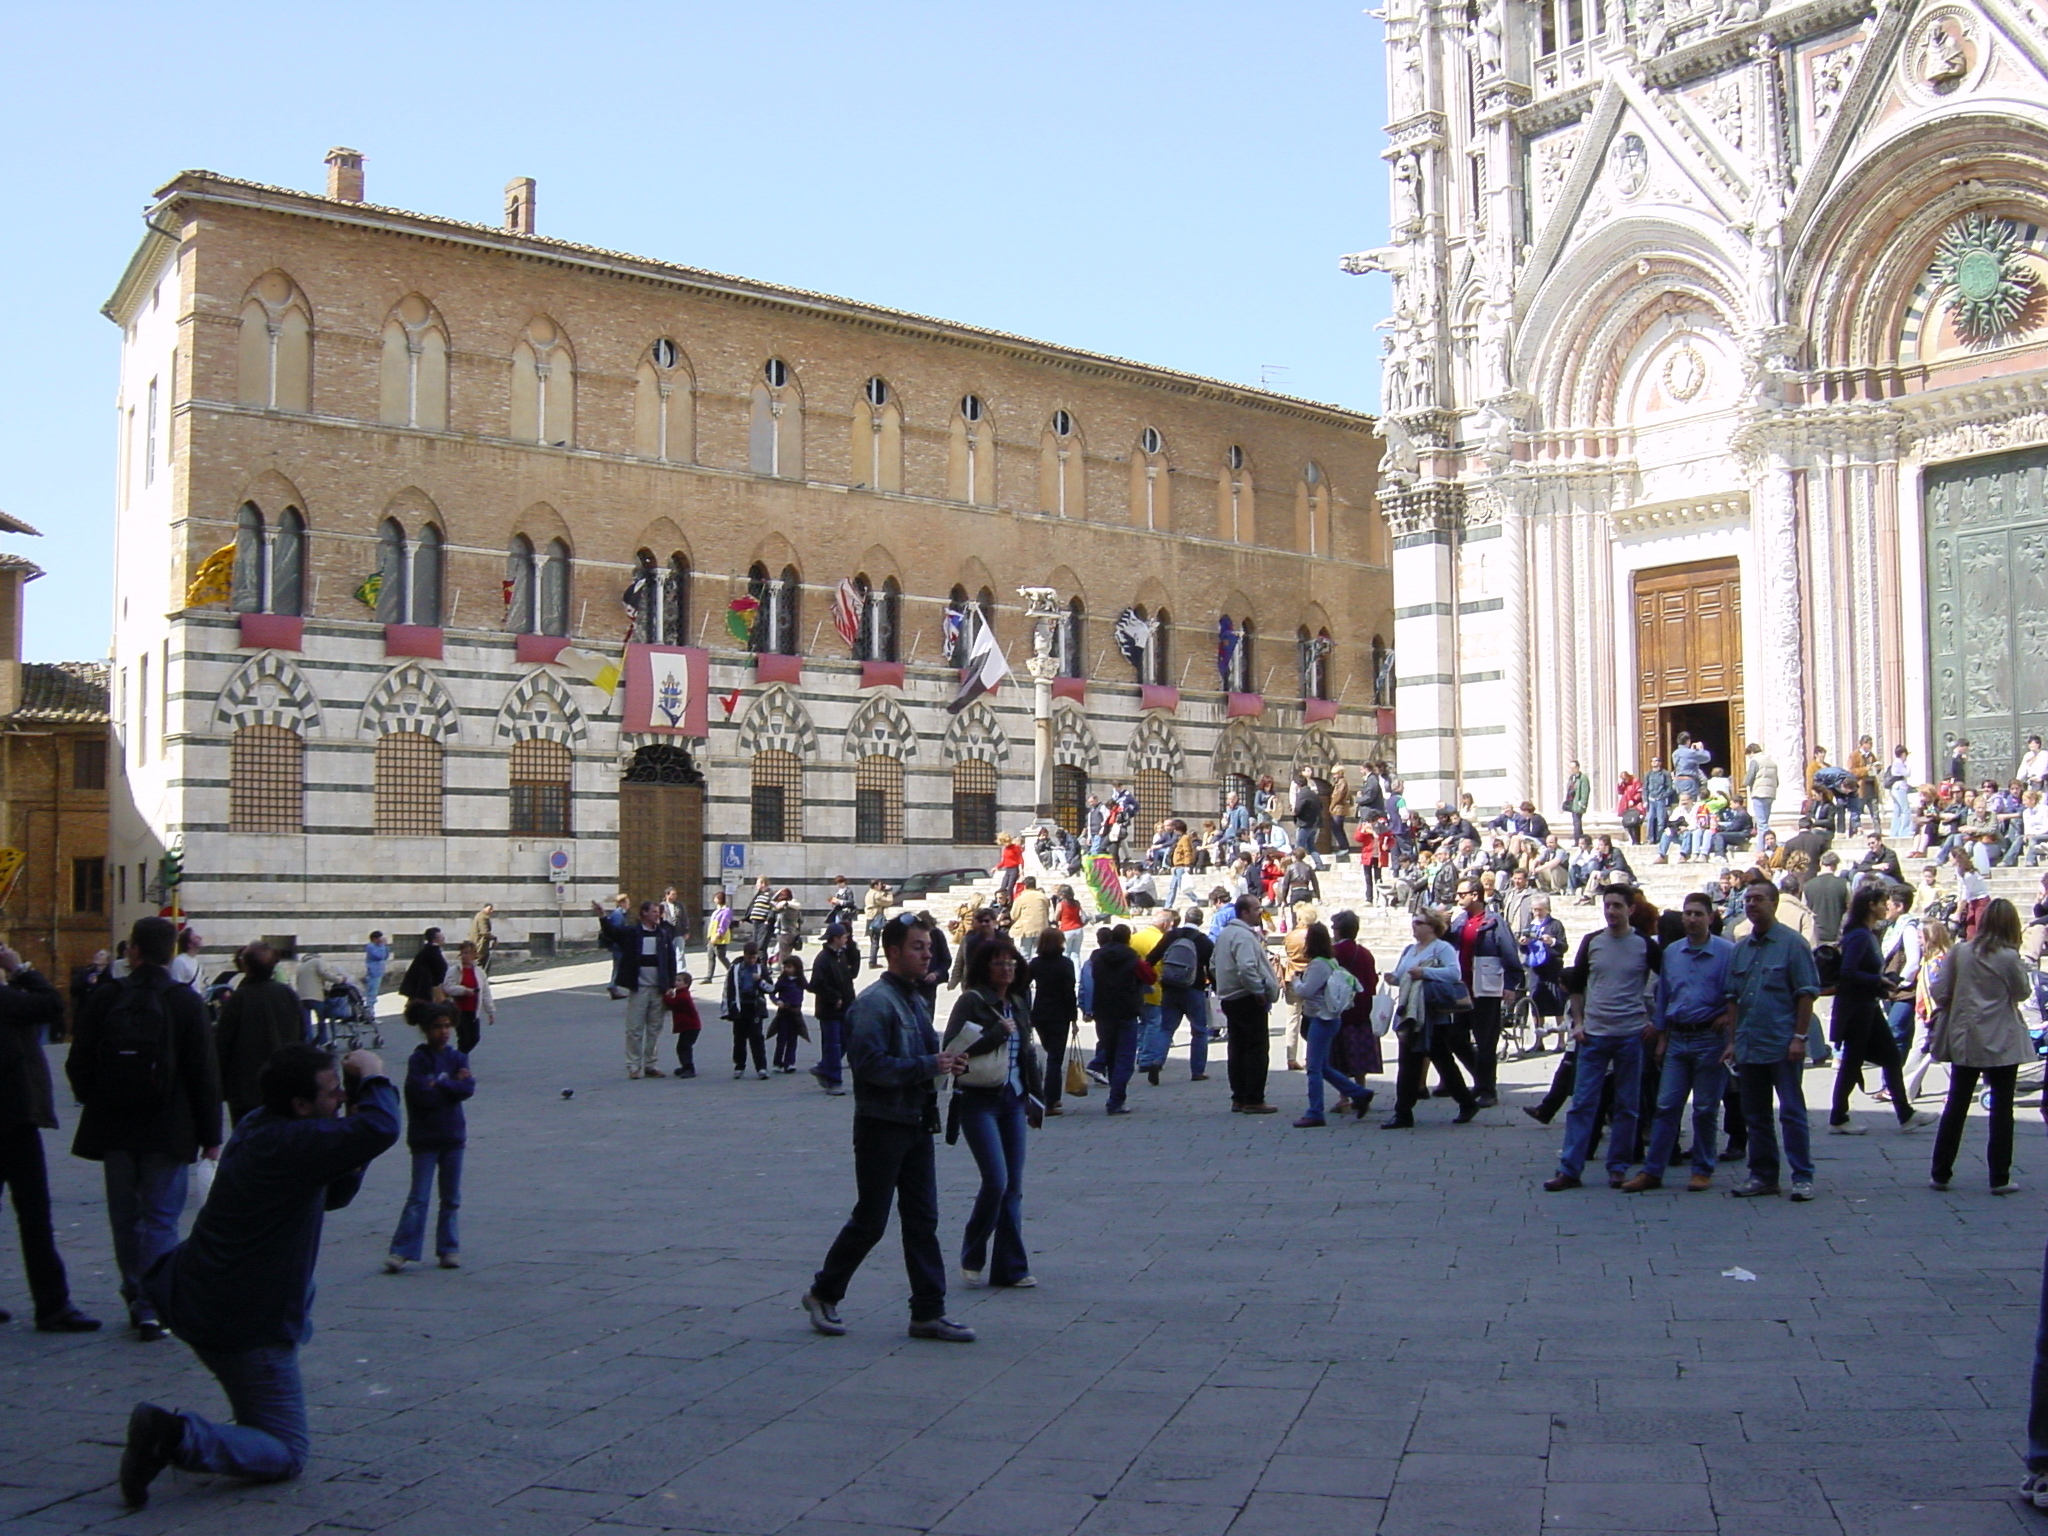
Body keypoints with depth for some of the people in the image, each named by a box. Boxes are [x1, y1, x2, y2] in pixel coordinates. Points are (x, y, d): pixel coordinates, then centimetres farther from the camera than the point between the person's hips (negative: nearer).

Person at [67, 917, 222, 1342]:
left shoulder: (104, 1000, -2)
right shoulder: (186, 1003, -7)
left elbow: (78, 1066, 3)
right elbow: (203, 1073, -7)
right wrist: (210, 1135, -1)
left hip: (114, 1130, 2)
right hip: (167, 1131, -2)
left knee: (125, 1217, 14)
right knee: (161, 1218, 1)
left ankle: (137, 1301, 21)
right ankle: (153, 1307, -5)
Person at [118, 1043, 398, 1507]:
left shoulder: (262, 1128, 7)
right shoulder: (292, 1145, -26)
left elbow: (331, 1196, 17)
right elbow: (380, 1130, -41)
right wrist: (373, 1077, -21)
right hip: (246, 1326, -10)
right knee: (285, 1457, 1)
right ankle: (178, 1437, -17)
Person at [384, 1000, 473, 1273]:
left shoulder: (458, 1057, 7)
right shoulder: (419, 1059, -6)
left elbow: (468, 1089, -8)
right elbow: (422, 1095, -18)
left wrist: (438, 1084, -13)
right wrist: (453, 1085, -10)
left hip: (453, 1136, 4)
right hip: (425, 1138, -4)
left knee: (451, 1199, 9)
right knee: (418, 1198, -6)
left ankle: (448, 1249, 16)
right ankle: (401, 1251, -4)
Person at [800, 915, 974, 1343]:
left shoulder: (918, 1000, 15)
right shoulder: (874, 1002, -15)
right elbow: (871, 1065, -23)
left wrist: (945, 1063, 5)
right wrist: (929, 1066, -21)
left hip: (917, 1124, 8)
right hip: (882, 1126, -8)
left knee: (922, 1220, 7)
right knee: (870, 1220, 0)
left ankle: (929, 1312, 11)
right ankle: (823, 1294, 18)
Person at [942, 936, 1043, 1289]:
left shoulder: (1018, 1003, 15)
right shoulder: (972, 1001, -6)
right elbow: (952, 1048, -16)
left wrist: (1036, 1098, 18)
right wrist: (997, 1033, -15)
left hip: (1013, 1101, 7)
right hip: (979, 1101, -6)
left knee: (1013, 1186, 4)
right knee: (996, 1180, -14)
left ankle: (1009, 1268, 10)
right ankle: (972, 1257, 6)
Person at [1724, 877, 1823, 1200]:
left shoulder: (1792, 943, -5)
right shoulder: (1740, 949, 12)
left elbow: (1807, 993, -8)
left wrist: (1800, 1037, -14)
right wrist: (1732, 1041, 10)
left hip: (1783, 1046, -6)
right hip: (1749, 1047, 6)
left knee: (1791, 1112, -3)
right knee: (1755, 1116, 10)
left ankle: (1802, 1177, 3)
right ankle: (1762, 1176, 17)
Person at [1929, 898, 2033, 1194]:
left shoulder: (1959, 952, -4)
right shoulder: (2009, 957, -13)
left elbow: (1939, 992, -1)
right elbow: (2023, 992, 0)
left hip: (1965, 1040, 3)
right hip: (2002, 1042, -3)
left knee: (1956, 1106, 11)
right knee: (2002, 1109, 5)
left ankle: (1940, 1173, 14)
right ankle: (1999, 1178, 6)